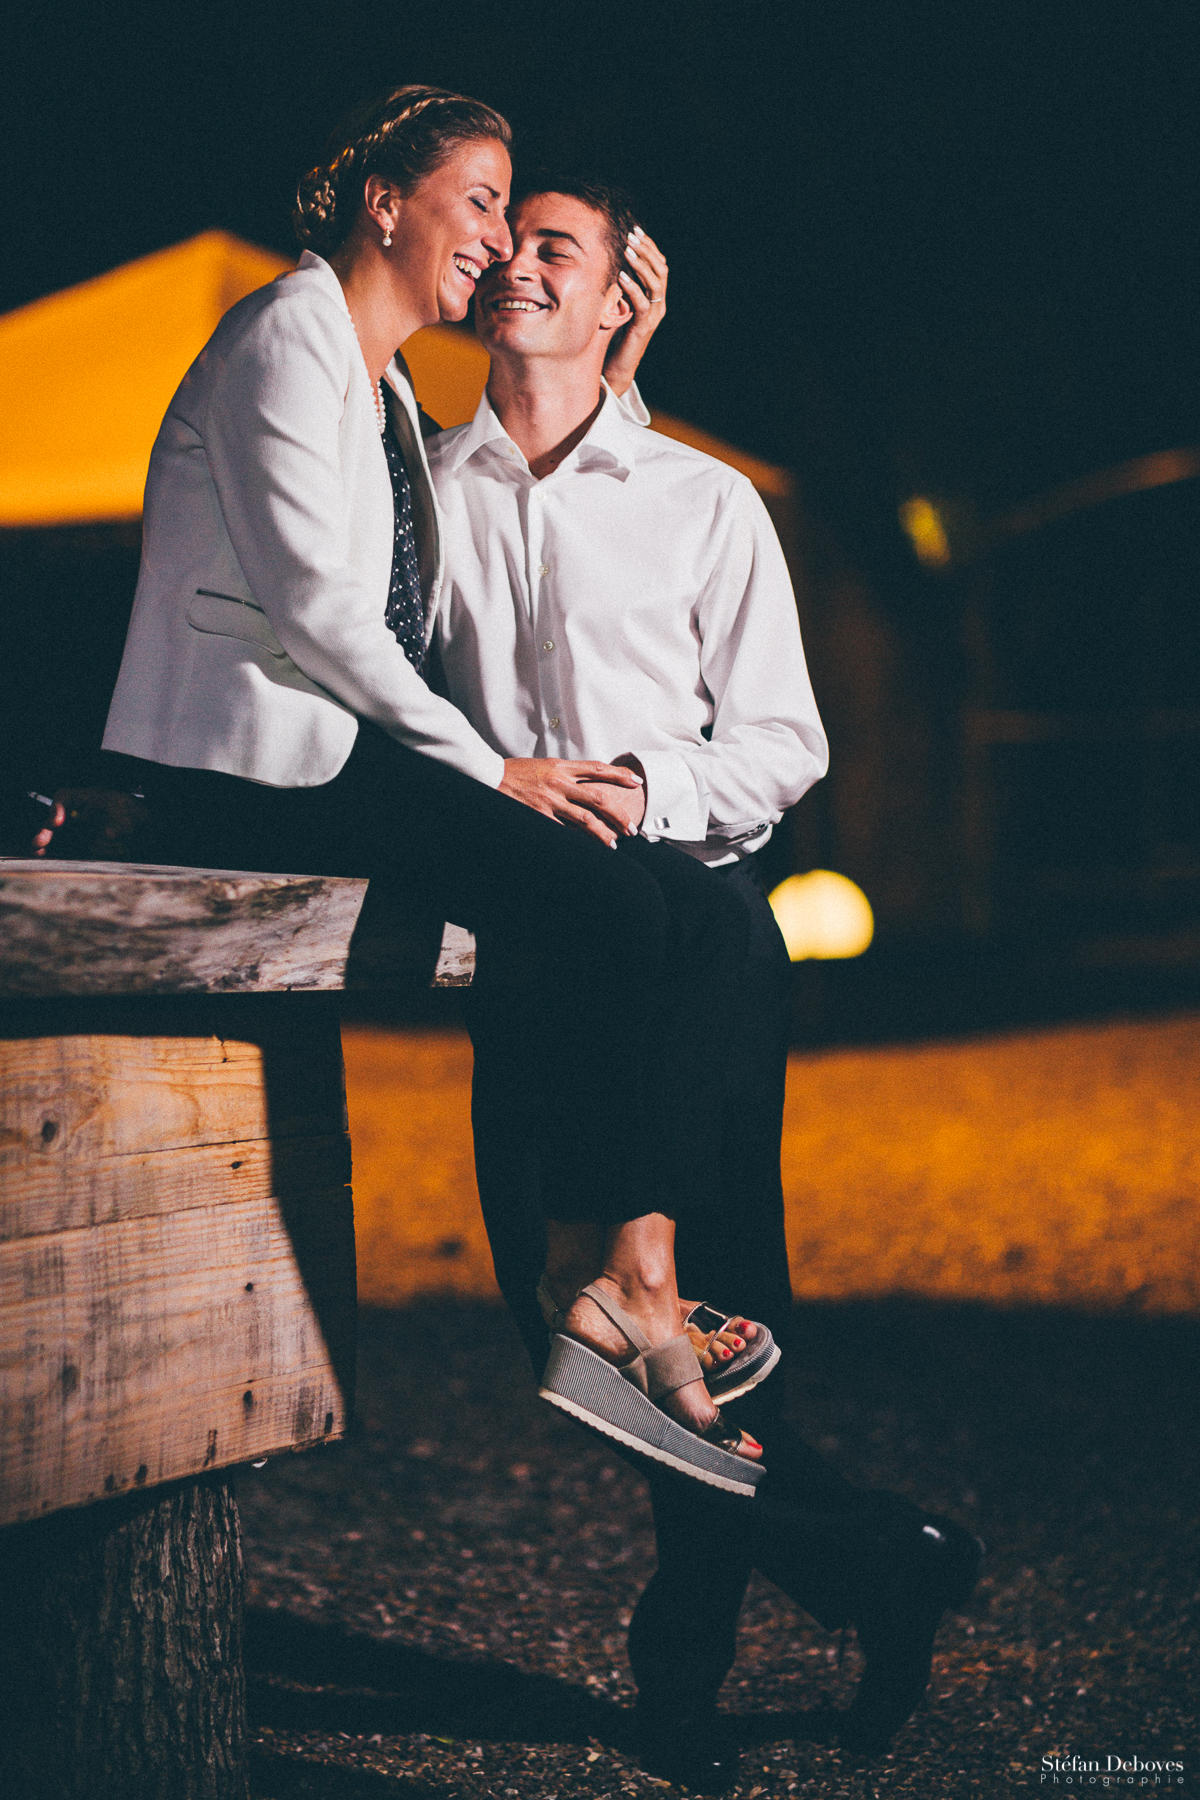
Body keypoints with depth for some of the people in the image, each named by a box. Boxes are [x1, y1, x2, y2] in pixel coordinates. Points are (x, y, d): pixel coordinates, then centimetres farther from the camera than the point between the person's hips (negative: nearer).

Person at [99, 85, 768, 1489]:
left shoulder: (388, 389, 26)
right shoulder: (286, 338, -4)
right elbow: (310, 598, -16)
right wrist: (487, 768, -14)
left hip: (360, 753, 9)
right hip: (252, 766, -9)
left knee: (699, 921, -9)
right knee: (596, 906, -28)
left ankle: (645, 1273, -18)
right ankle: (603, 1300, -21)